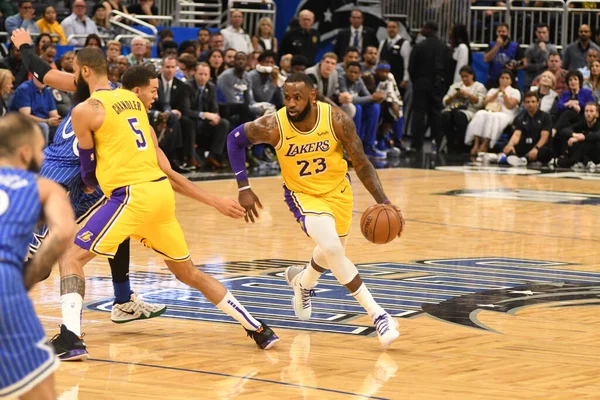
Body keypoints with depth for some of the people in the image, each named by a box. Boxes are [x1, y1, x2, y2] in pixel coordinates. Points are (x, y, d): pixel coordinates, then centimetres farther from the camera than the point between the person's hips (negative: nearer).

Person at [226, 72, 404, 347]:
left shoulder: (337, 120, -25)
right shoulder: (273, 126, -26)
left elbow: (361, 164, -16)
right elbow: (235, 139, -8)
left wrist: (383, 201, -28)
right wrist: (244, 188, -11)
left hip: (337, 191, 3)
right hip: (303, 194, -3)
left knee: (331, 253, 21)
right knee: (332, 249, -26)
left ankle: (303, 281, 58)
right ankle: (377, 315, -18)